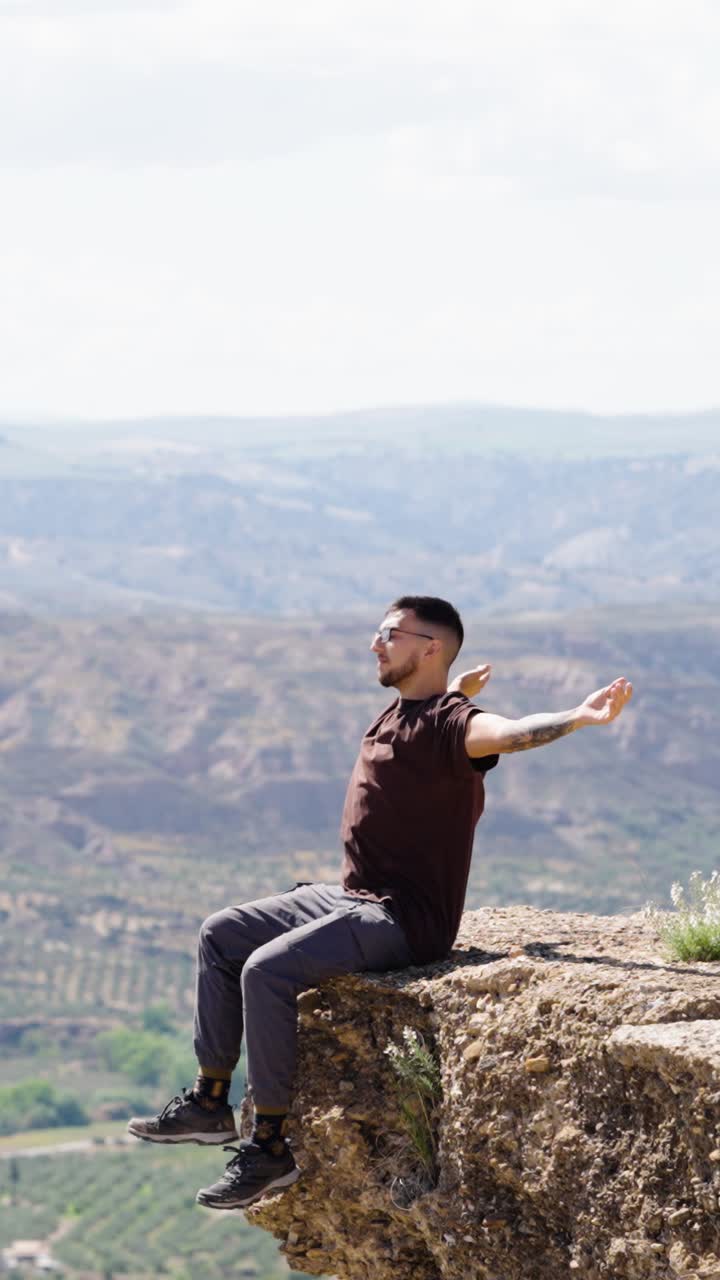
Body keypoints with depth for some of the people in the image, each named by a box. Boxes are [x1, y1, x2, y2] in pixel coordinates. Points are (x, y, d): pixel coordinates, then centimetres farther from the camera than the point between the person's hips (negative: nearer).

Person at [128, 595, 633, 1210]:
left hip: (403, 920, -10)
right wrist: (461, 688, 32)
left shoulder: (445, 723, -17)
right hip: (349, 898, 10)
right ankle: (211, 1102, 19)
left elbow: (509, 732, -41)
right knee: (221, 935, 13)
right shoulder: (398, 713, 13)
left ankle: (272, 1146, -17)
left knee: (266, 971, -27)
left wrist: (579, 717, -55)